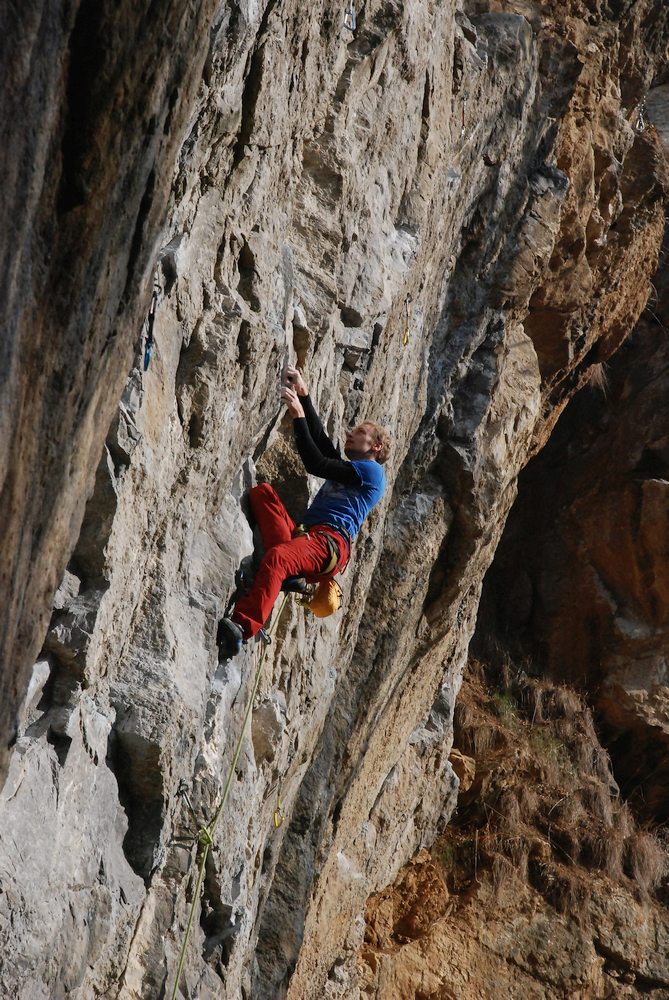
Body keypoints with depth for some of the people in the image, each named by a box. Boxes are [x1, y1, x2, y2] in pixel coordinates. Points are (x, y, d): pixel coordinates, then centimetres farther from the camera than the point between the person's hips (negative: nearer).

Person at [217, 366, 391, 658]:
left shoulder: (371, 470, 8)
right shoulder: (349, 469, 35)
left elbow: (315, 464, -2)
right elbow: (318, 435, 30)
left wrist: (298, 415, -1)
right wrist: (303, 395, 22)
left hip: (330, 543, -9)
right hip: (304, 536, 9)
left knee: (277, 558, -39)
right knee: (262, 492, -8)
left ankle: (242, 627, -54)